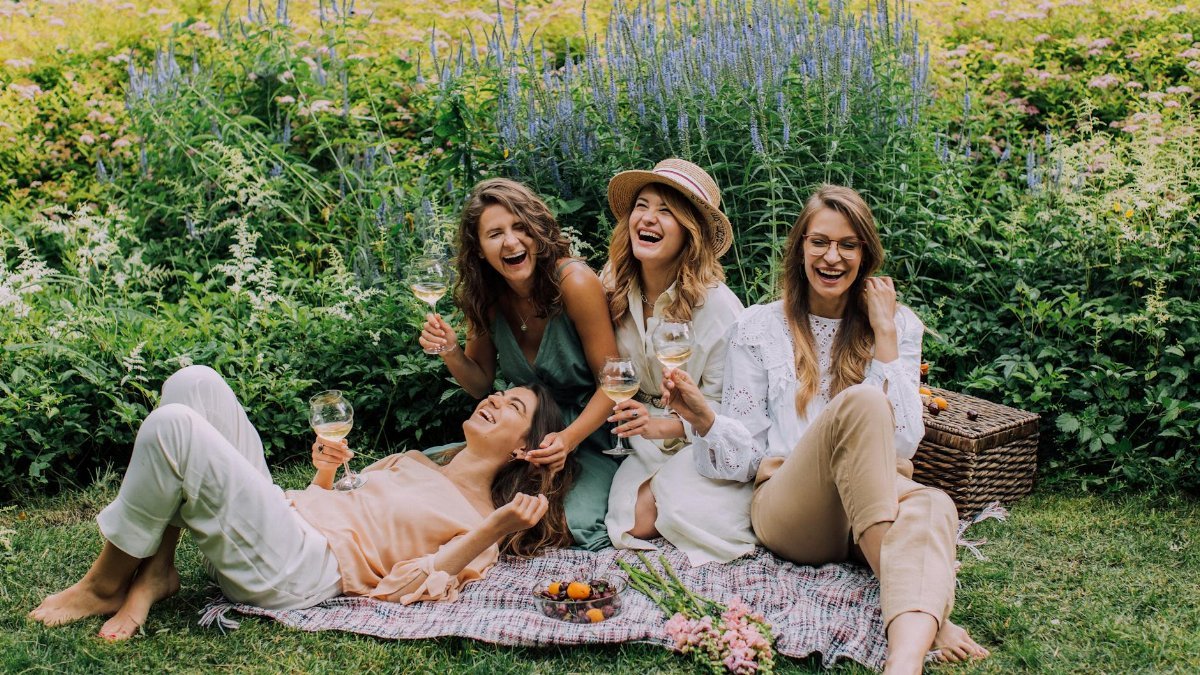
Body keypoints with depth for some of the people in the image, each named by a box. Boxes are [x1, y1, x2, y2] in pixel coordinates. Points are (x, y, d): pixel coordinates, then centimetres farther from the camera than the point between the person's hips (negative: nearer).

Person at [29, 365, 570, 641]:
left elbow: (408, 587, -12)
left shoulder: (478, 522, 4)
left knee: (173, 425, -24)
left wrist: (497, 530, -22)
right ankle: (154, 572, -8)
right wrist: (324, 472, 11)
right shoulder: (413, 463, 27)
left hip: (296, 574, -9)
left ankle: (105, 585, -5)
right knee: (194, 383, -7)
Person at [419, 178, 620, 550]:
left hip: (589, 433, -4)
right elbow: (481, 385, 7)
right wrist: (450, 352, -14)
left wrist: (568, 439, -30)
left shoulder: (574, 282, -21)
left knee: (578, 528, -29)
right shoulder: (485, 297, -5)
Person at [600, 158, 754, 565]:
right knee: (637, 522, -20)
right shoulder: (616, 294, -4)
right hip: (647, 444, 3)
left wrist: (665, 426, -27)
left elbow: (724, 408, -14)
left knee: (685, 516, -27)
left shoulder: (716, 305, -18)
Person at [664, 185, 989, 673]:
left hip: (882, 499, 2)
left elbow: (904, 441, -1)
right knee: (860, 402, -32)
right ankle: (927, 619, -34)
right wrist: (704, 420, -17)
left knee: (933, 506, -36)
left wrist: (884, 334, -4)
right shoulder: (758, 327, 9)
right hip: (787, 508, -1)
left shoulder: (899, 325, 12)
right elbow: (745, 454, 5)